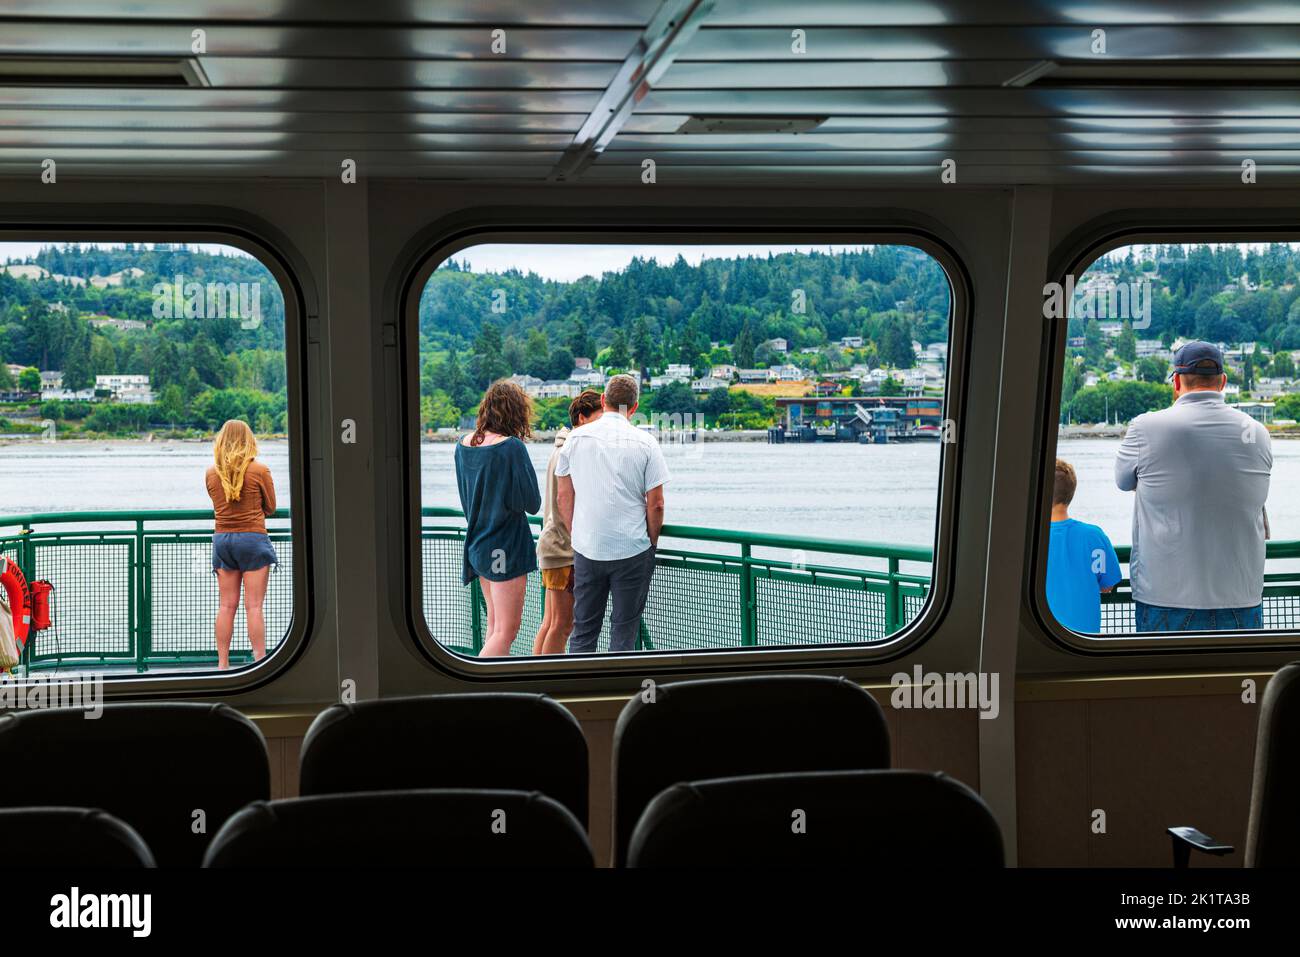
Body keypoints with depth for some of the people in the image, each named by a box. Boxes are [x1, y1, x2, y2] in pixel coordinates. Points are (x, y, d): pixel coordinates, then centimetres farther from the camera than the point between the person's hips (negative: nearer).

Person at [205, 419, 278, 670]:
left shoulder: (211, 473, 4)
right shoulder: (260, 470, -7)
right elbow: (270, 508, 3)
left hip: (222, 538, 4)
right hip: (253, 538, -4)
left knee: (226, 606, 8)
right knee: (254, 607, -3)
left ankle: (222, 664, 10)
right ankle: (260, 663, -3)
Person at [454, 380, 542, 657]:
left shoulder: (463, 445, 3)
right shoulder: (512, 447, -19)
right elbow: (532, 503, -15)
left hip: (476, 545, 8)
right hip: (506, 546, -8)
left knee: (494, 624, 19)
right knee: (506, 632, -4)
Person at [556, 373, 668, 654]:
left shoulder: (576, 438, 2)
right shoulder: (645, 443, -5)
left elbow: (564, 497, 6)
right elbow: (656, 504, -5)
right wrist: (651, 542, 9)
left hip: (587, 549, 2)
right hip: (632, 551, -2)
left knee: (583, 630, 11)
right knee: (624, 631, 7)